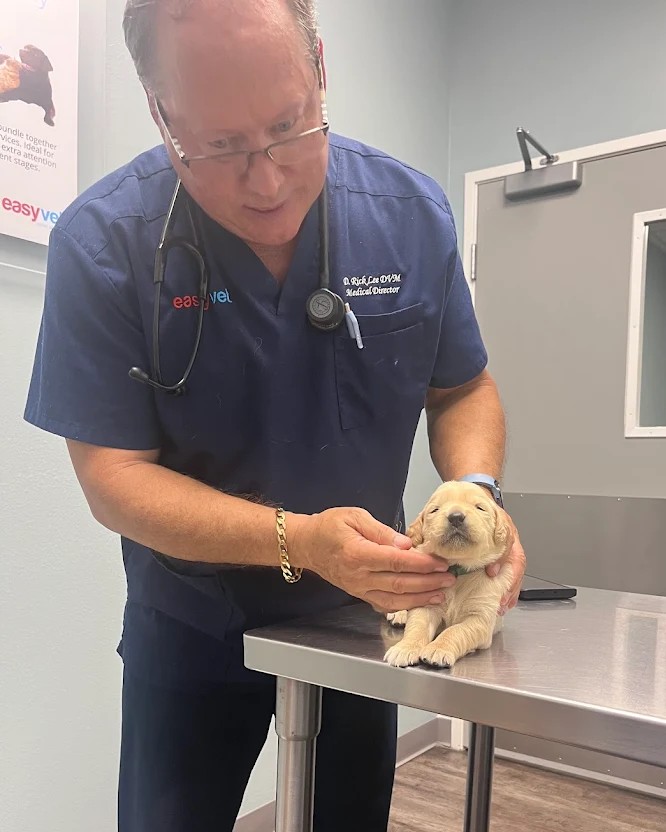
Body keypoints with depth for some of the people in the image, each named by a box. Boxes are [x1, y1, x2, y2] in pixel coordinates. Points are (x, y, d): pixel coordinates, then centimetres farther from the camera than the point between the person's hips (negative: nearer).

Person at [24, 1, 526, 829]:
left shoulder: (412, 214, -15)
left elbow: (464, 389, -3)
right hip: (192, 628, -2)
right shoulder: (101, 244, -22)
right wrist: (299, 541, -34)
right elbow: (114, 475, -20)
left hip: (362, 611, 3)